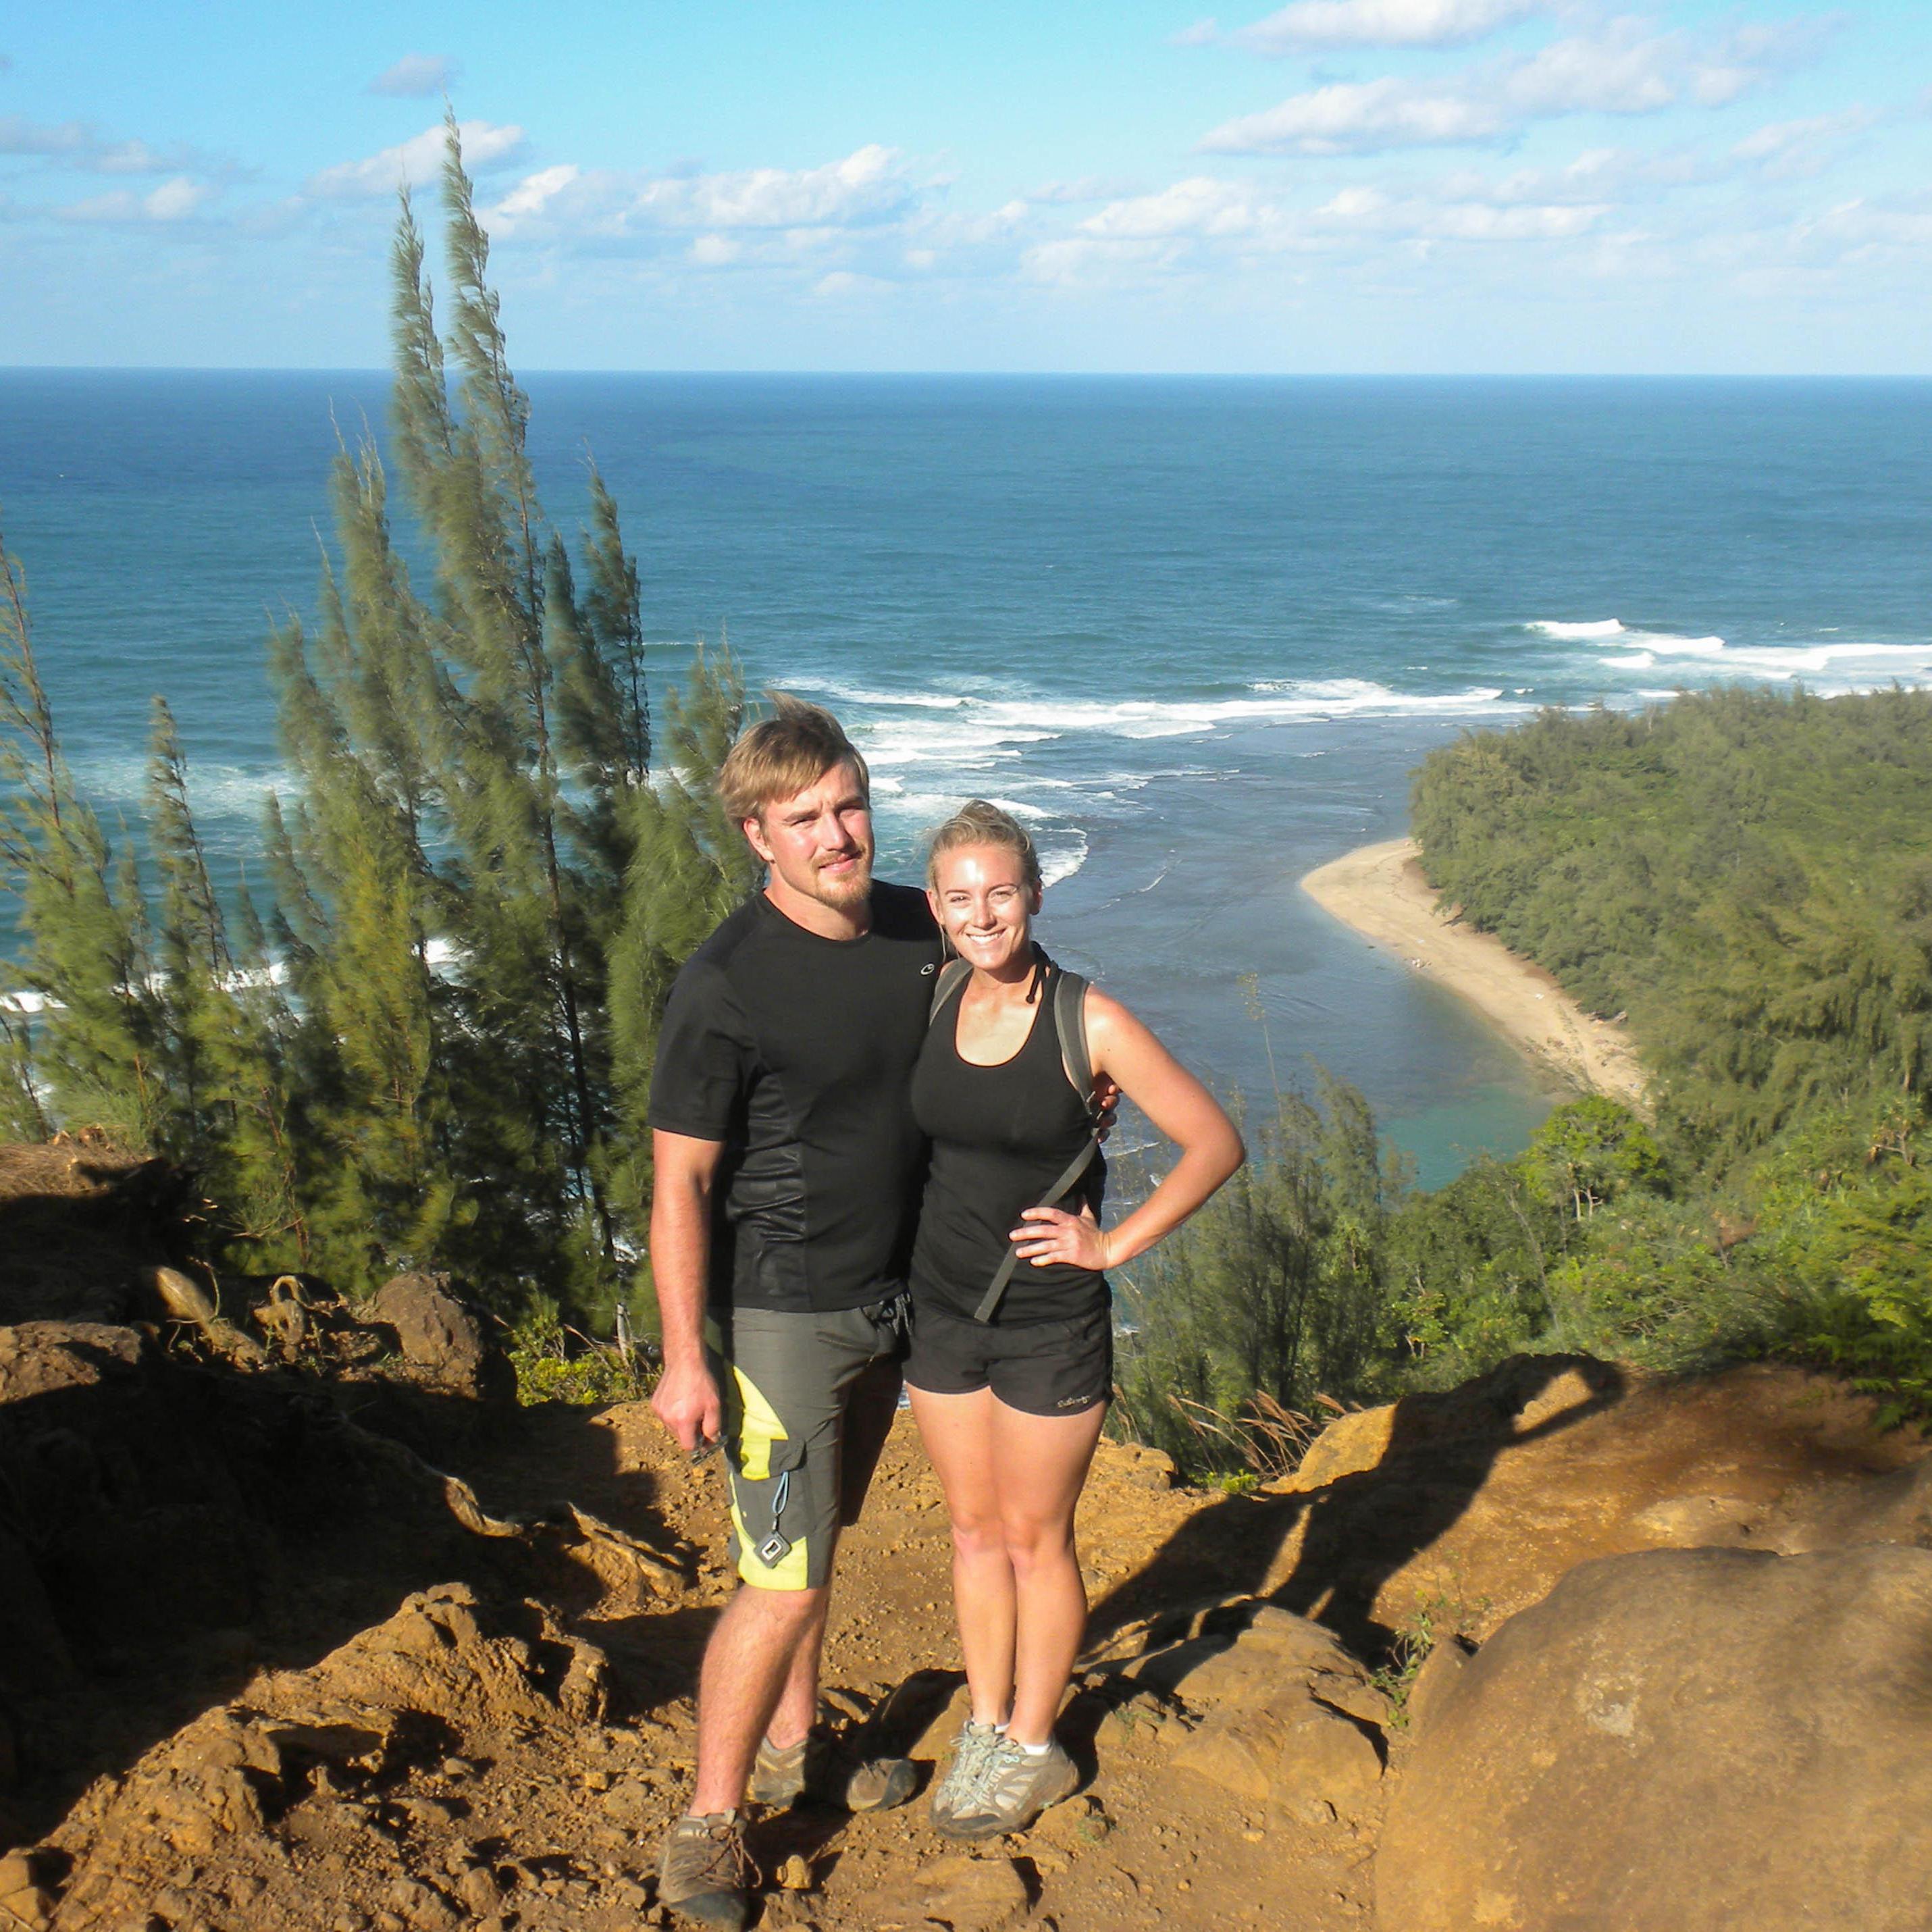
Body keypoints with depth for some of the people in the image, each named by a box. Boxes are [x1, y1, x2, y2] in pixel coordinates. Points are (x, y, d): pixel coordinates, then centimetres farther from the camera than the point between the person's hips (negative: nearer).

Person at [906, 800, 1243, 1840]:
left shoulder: (1091, 1023, -15)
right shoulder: (933, 1009, -3)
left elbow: (1215, 1143, -9)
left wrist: (1113, 1245, -12)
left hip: (1051, 1324, -4)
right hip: (943, 1309, 4)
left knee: (1034, 1540, 9)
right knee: (973, 1530, 17)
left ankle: (1033, 1749, 28)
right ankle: (985, 1724, 34)